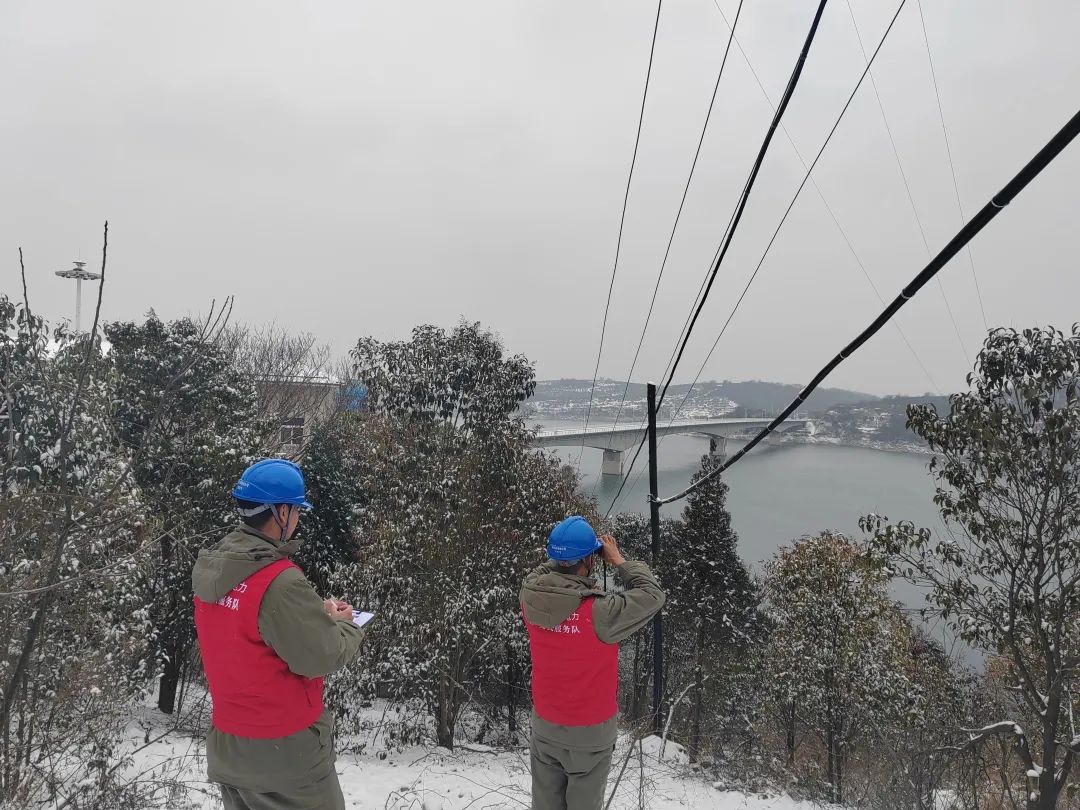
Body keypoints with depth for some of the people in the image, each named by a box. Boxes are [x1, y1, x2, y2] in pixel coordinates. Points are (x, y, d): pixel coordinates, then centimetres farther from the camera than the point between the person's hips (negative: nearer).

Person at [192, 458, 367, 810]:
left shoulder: (211, 569, -2)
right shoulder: (281, 581, -27)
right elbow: (323, 657, -22)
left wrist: (315, 613, 5)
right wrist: (341, 624, -3)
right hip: (282, 751, -7)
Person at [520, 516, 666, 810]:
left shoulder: (530, 596, -18)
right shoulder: (598, 612, -33)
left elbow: (542, 573, 7)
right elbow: (652, 595, -19)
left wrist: (565, 557, -3)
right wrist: (619, 560, -11)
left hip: (544, 724, 4)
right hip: (590, 730, -4)